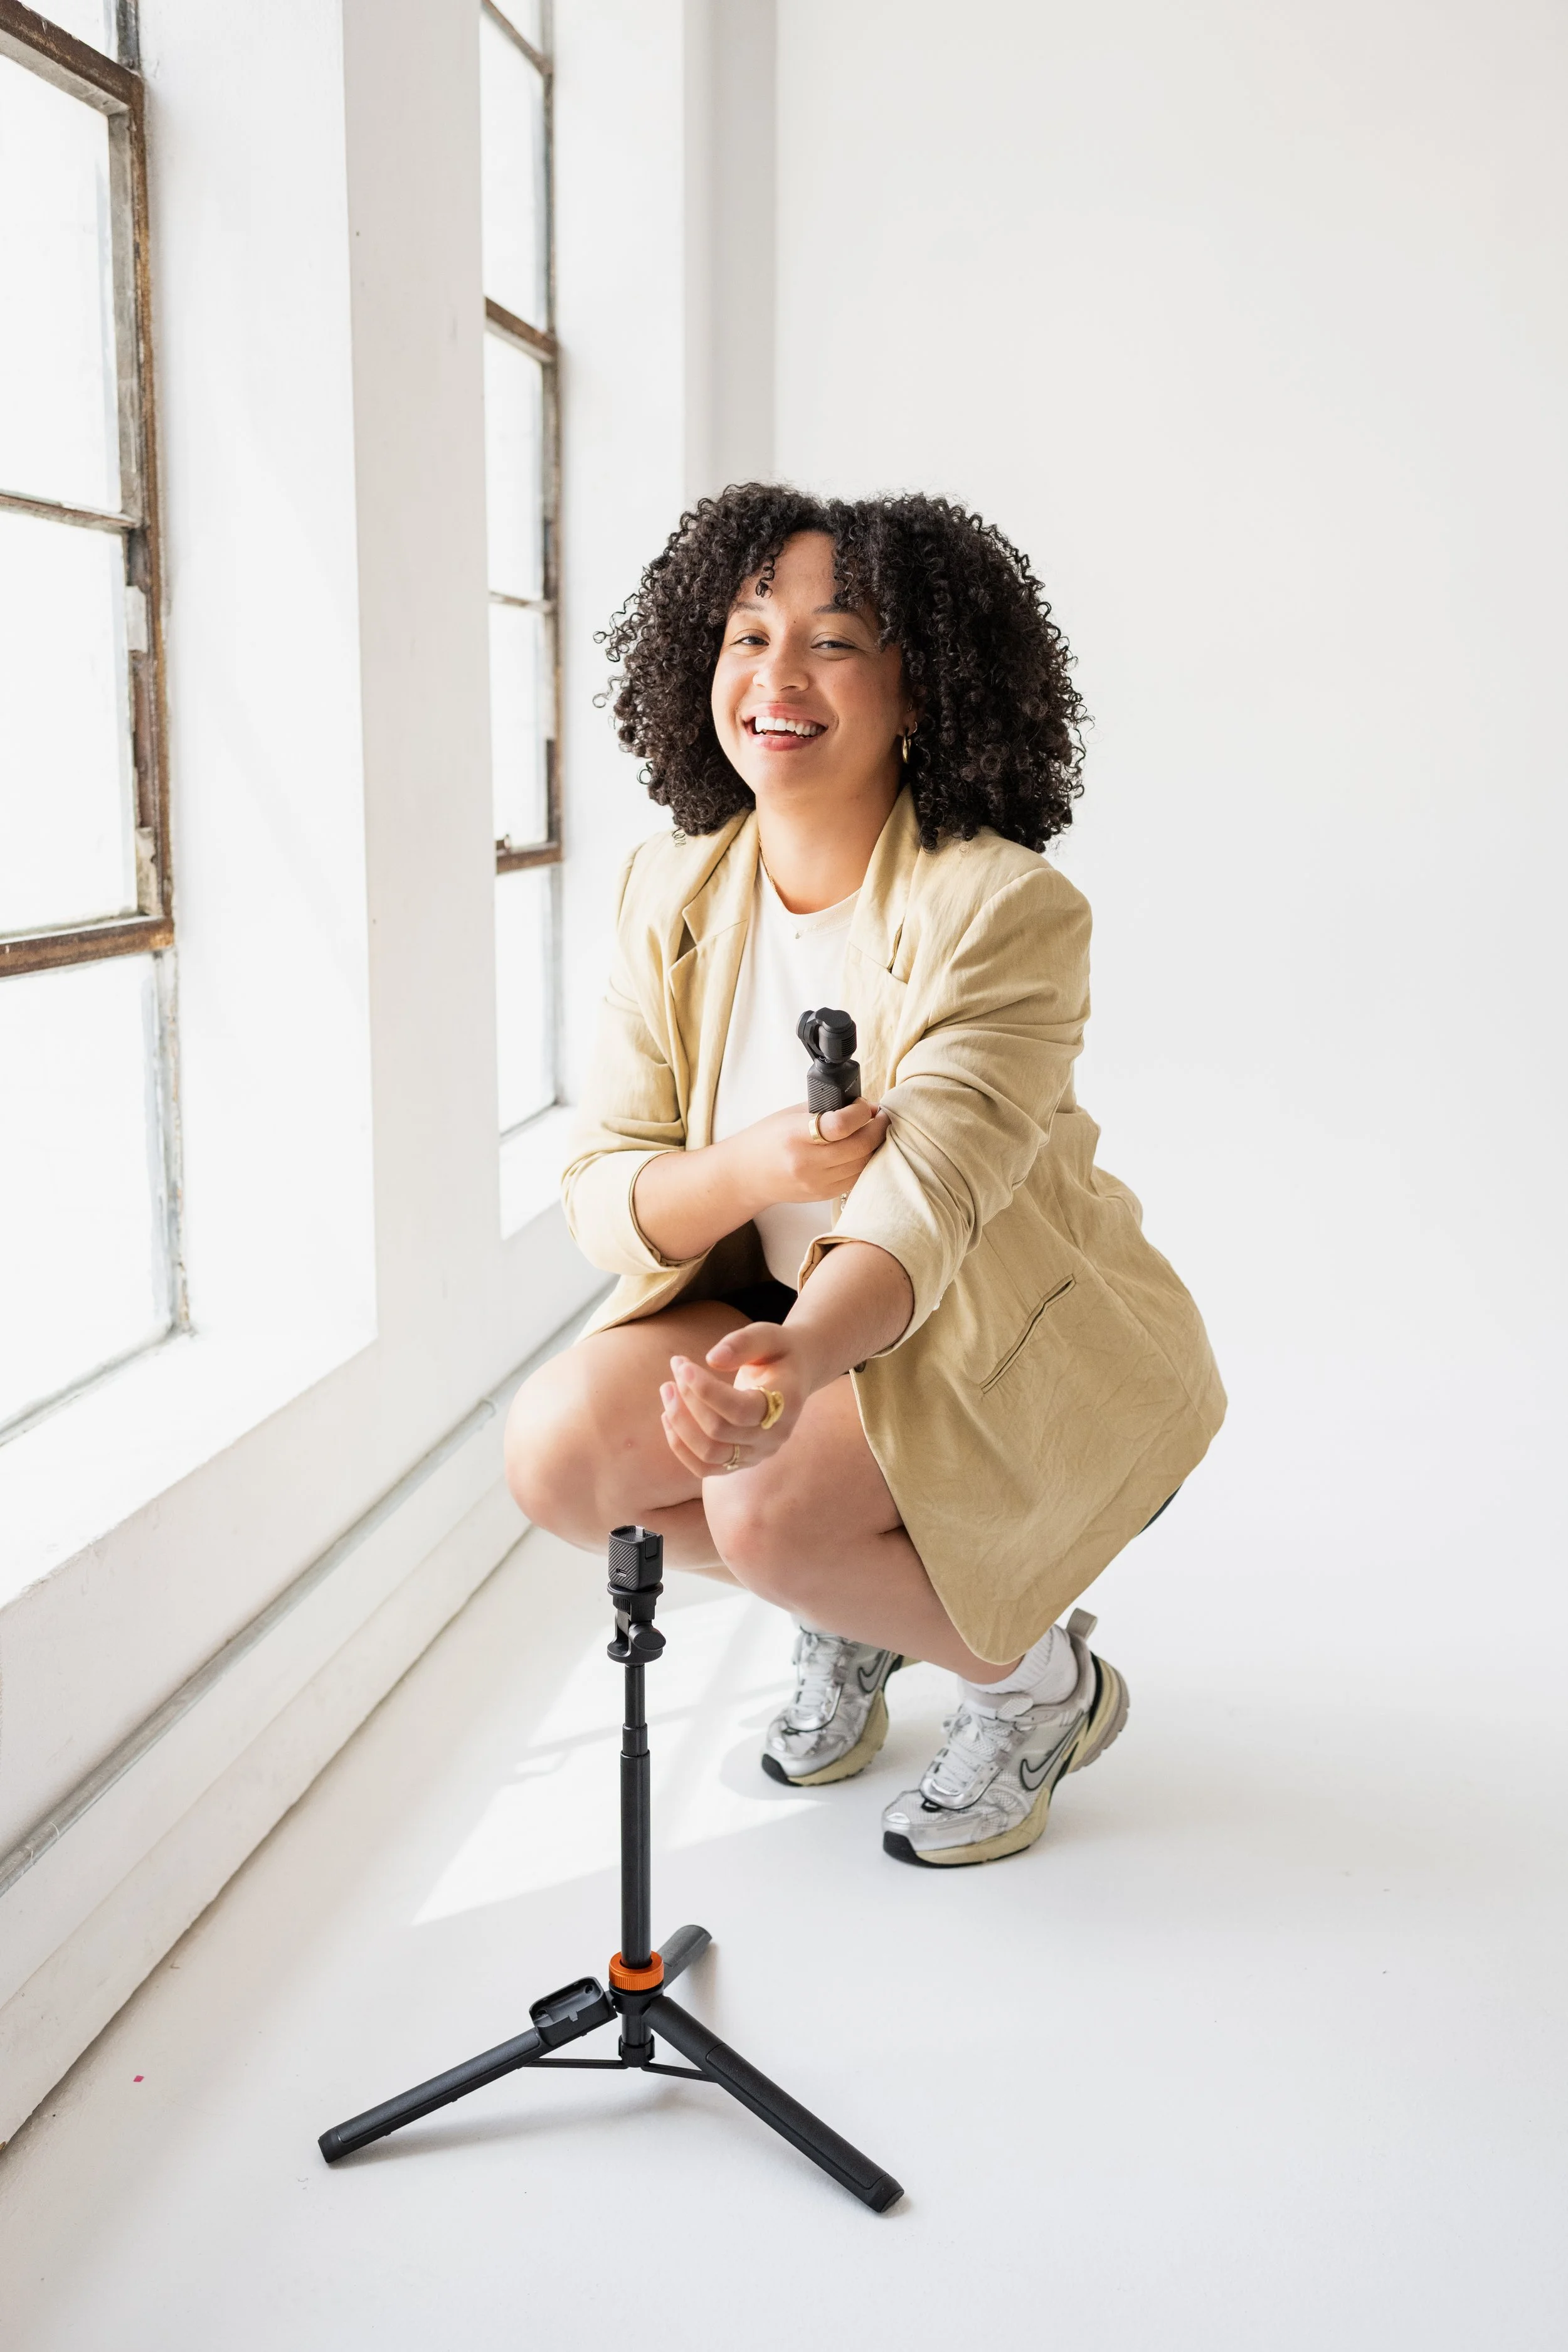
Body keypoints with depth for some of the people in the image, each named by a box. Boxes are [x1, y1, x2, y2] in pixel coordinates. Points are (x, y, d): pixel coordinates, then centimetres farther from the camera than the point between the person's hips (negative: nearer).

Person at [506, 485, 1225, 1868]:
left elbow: (922, 1207, -33)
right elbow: (603, 1195, -7)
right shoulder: (671, 892, -5)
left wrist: (793, 1360, -54)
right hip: (782, 1318, 6)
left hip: (1023, 1348, -5)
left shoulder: (1009, 912, -21)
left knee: (769, 1504, -30)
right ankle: (854, 1616, 11)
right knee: (558, 1446, -18)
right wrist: (751, 1169, -30)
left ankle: (1041, 1681, 2)